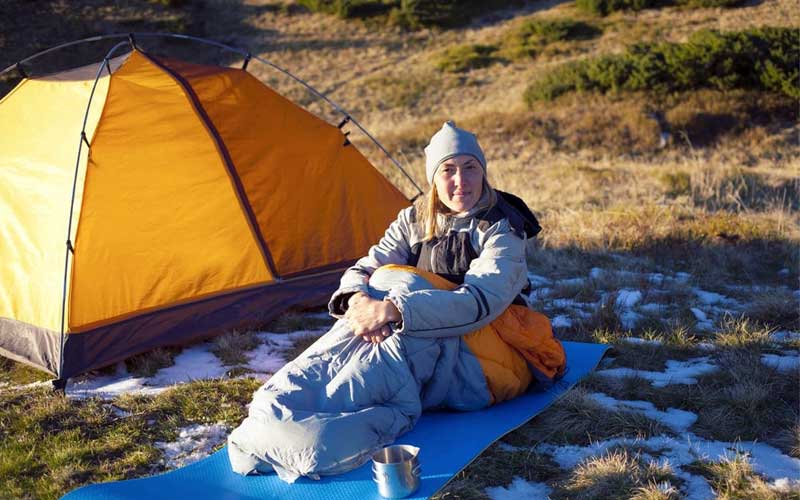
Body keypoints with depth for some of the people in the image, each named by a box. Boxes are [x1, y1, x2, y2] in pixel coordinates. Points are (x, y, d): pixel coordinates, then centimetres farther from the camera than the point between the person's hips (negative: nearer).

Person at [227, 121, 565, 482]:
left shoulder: (501, 231, -10)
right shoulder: (414, 220, 8)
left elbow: (480, 300, -26)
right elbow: (365, 267, 0)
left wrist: (393, 309, -37)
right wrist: (359, 299, -27)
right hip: (415, 350, 5)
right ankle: (273, 409, -41)